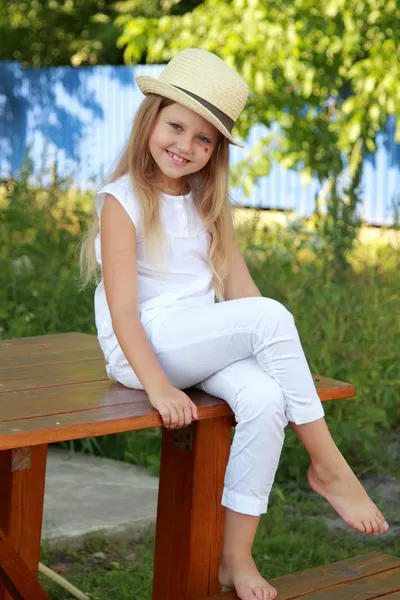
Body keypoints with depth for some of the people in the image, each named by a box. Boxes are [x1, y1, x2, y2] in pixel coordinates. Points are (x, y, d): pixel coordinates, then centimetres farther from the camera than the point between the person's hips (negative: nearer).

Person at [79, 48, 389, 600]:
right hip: (146, 346, -6)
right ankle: (328, 467, -16)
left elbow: (239, 289, 8)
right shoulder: (122, 202, -5)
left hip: (207, 346, 6)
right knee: (272, 315, -26)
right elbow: (123, 311, -14)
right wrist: (158, 387, -26)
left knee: (266, 399, -27)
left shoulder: (209, 206, 15)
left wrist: (286, 365, -6)